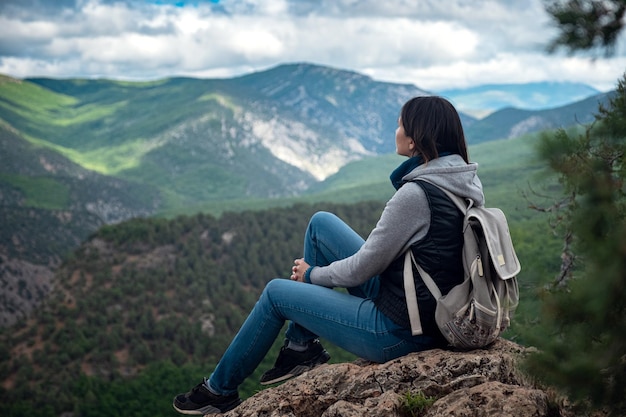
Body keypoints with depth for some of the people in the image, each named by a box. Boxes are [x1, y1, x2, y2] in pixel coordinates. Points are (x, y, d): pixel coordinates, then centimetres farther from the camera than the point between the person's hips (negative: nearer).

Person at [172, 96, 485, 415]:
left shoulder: (417, 194, -26)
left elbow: (362, 269, -18)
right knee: (321, 223, 12)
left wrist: (312, 274, 0)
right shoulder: (464, 179, 1)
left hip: (400, 331, -8)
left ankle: (219, 390, 27)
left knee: (276, 292, 7)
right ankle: (301, 346, 20)